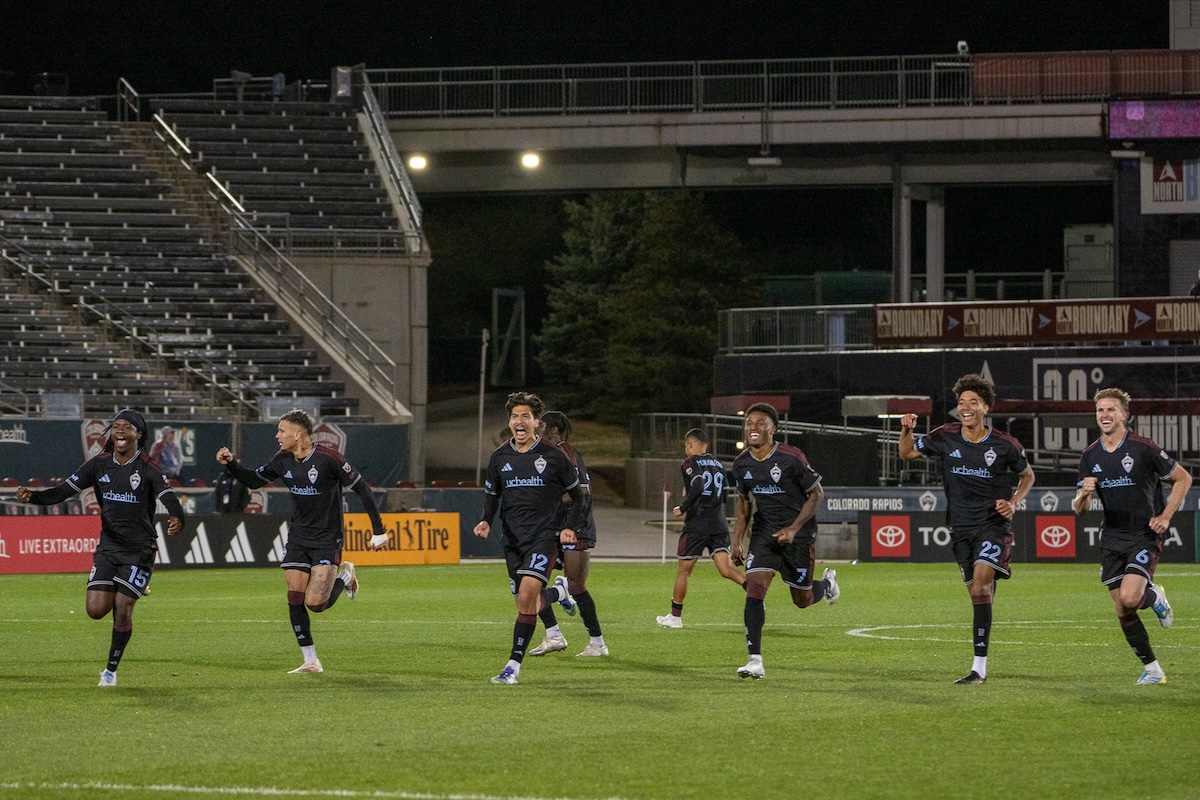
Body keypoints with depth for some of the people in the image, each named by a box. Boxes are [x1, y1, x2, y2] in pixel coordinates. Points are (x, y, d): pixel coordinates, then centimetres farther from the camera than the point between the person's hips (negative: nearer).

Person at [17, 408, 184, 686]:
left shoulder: (147, 468, -11)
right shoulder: (99, 464, 1)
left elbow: (168, 497, -25)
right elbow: (65, 490, -1)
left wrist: (177, 519, -47)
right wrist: (33, 496, -17)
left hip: (139, 548, -4)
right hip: (108, 545, 4)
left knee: (122, 610, -7)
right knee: (96, 609, -7)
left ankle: (111, 670, 11)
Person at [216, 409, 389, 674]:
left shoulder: (328, 458, -18)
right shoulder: (283, 460, 0)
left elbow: (361, 490, -13)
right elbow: (254, 480, 16)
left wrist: (378, 530, -12)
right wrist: (231, 464, -3)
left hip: (327, 540, -6)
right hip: (298, 539, 6)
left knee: (316, 603, -15)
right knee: (295, 599, -4)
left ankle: (345, 576, 16)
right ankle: (311, 661, 5)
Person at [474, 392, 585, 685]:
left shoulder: (553, 456, -4)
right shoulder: (499, 457, 5)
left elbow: (577, 494, 6)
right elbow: (492, 493, 19)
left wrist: (570, 527, -6)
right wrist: (486, 520, 0)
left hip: (544, 536, -5)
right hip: (513, 539, 5)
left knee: (527, 596, -21)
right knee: (526, 603, 7)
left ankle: (514, 664, -16)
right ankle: (559, 591, 43)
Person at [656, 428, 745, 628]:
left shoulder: (690, 464, -5)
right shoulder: (719, 465, 16)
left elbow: (698, 487, -22)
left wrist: (683, 509, -12)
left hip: (696, 526, -5)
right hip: (719, 525, 5)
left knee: (683, 571, 8)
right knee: (726, 569, -5)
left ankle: (675, 616, 16)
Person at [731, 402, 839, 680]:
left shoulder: (792, 458, -18)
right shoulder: (741, 463, -2)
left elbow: (816, 494, -9)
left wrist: (794, 529, -17)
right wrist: (736, 541, 8)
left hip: (799, 534, -3)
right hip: (764, 532, 3)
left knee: (803, 600, 6)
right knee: (754, 588, -16)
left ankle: (827, 583, 44)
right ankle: (755, 661, -16)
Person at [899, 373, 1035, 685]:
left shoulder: (1004, 445, -6)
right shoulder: (945, 437, -1)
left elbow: (1027, 475, 12)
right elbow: (907, 453, 12)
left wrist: (1014, 502, -4)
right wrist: (907, 431, -8)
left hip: (994, 523, -4)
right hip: (961, 527, 4)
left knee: (980, 582, -21)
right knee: (977, 592, 6)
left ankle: (979, 668, -23)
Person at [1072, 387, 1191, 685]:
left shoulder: (1143, 448, -11)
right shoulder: (1090, 456, 4)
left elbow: (1183, 478, -1)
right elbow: (1079, 509, 7)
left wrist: (1165, 516, -9)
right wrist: (1084, 495, -17)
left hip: (1145, 535, -5)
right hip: (1112, 539, 5)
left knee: (1129, 598, -23)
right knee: (1122, 611, 2)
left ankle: (1155, 597, 13)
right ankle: (1152, 669, 16)